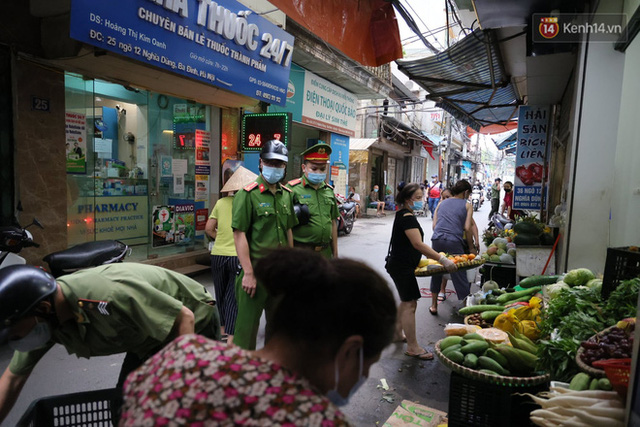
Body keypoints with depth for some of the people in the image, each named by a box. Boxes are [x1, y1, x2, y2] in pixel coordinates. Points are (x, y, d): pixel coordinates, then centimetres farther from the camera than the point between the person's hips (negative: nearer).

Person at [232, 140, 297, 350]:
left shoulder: (287, 194, 10)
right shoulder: (248, 194, -10)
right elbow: (239, 234, -14)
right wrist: (248, 273, -18)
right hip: (257, 269, -7)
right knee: (248, 324, 2)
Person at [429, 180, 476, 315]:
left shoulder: (442, 203, 21)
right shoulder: (467, 205, 10)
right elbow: (467, 228, 1)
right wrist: (472, 248, 8)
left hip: (436, 240, 4)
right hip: (453, 242, -4)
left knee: (436, 273, 16)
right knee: (460, 276, 2)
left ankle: (434, 305, 25)